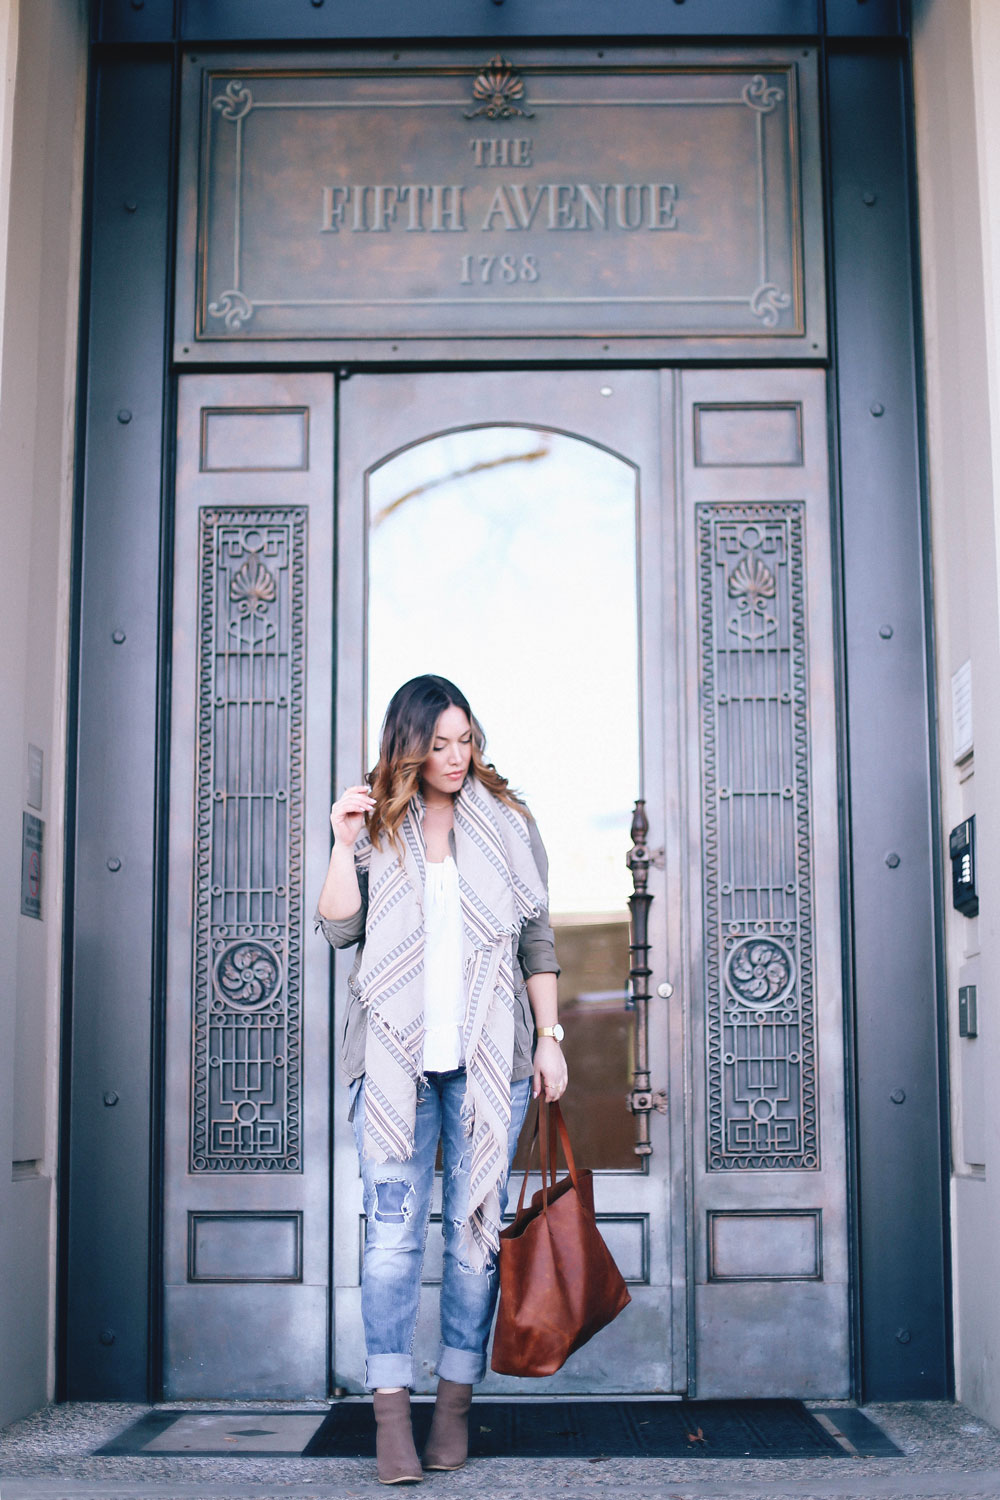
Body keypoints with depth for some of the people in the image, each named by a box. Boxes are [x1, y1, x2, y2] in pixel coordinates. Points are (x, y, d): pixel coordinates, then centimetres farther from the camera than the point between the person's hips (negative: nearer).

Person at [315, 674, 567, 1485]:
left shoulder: (507, 823, 9)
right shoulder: (377, 825, 9)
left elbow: (537, 940, 11)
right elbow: (338, 929, 2)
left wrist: (551, 1037, 5)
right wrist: (345, 843, -8)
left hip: (489, 1055, 1)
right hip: (396, 1054, 0)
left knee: (475, 1228, 3)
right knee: (393, 1233, -5)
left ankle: (455, 1404, 14)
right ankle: (391, 1414, 0)